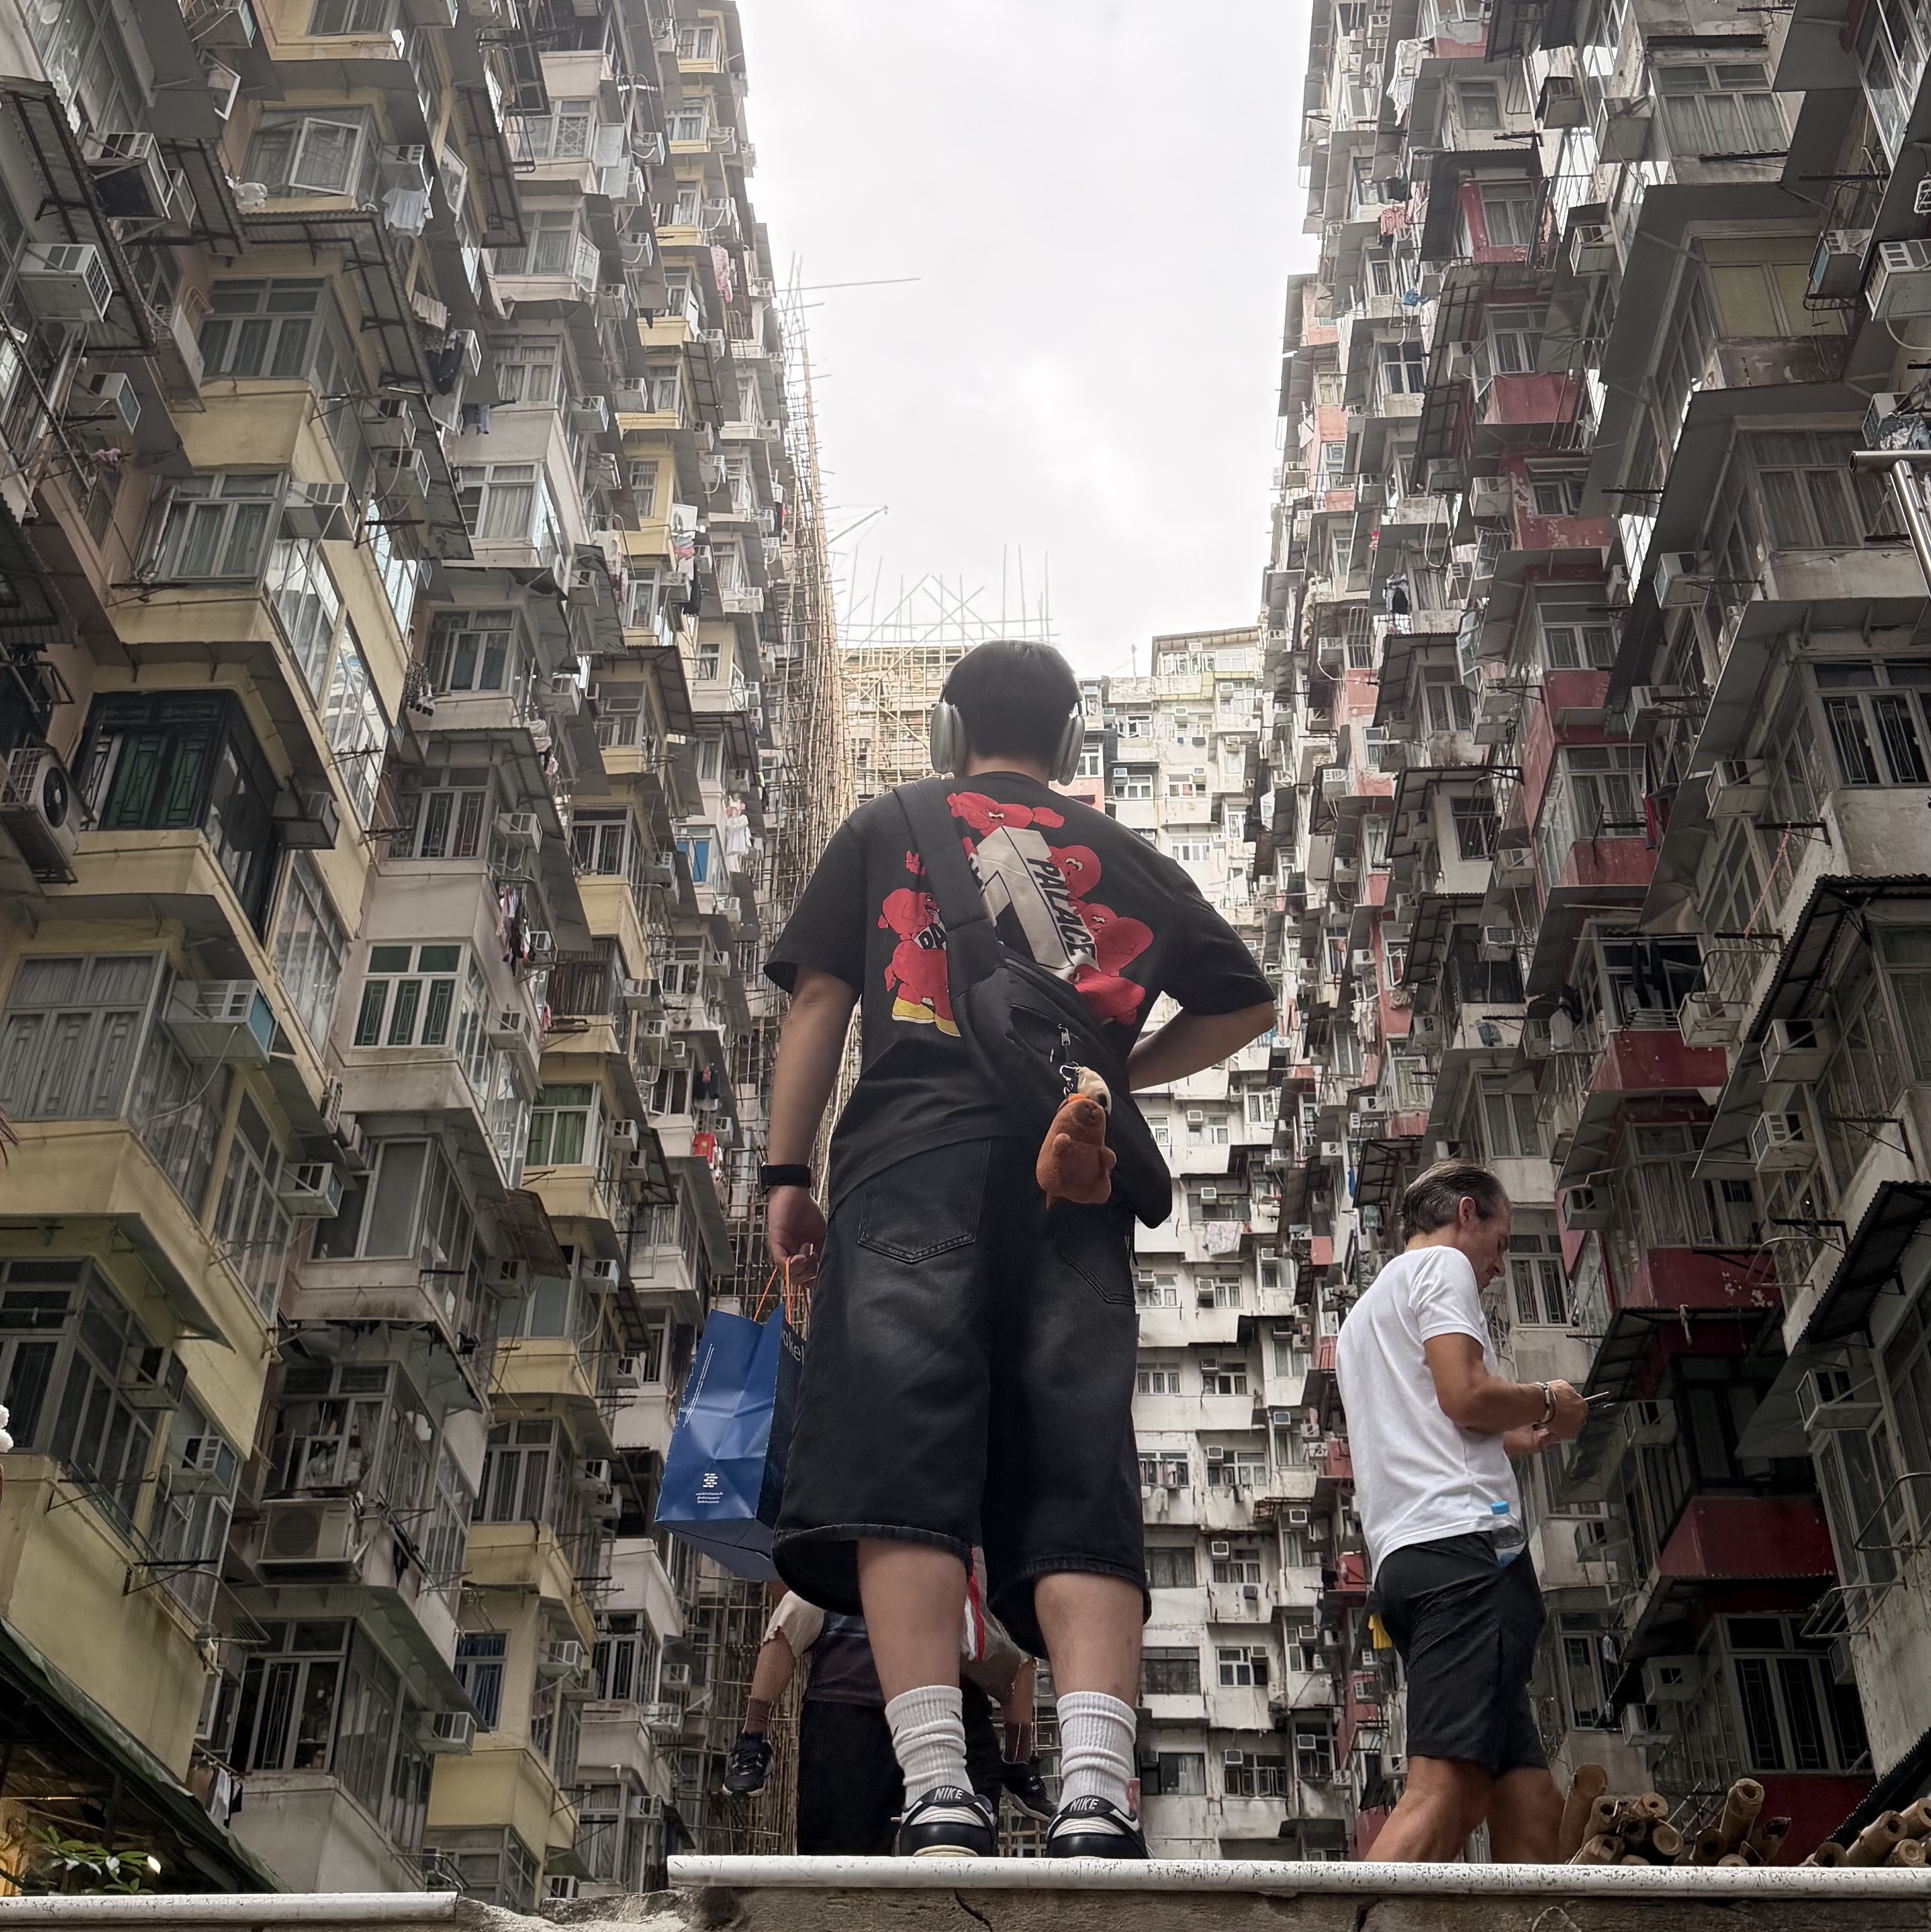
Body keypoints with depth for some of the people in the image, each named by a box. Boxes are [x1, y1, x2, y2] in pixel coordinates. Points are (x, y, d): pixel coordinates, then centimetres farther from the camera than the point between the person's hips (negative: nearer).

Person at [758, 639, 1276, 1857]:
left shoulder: (886, 829, 22)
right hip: (1076, 1167, 2)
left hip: (915, 1148, -2)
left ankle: (939, 1798, -27)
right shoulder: (1127, 857, 26)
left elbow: (820, 998, 11)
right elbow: (1246, 1003, 28)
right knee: (1077, 1477, -6)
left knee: (901, 1460, -13)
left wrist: (789, 1173, 10)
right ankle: (1096, 1801, -23)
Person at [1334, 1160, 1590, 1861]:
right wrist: (1548, 1402, 9)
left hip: (1405, 1558, 10)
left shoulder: (1365, 1312, 35)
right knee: (1445, 1791, -23)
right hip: (1465, 1541, -10)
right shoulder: (1441, 1265, 7)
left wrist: (1510, 1442, 35)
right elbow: (1466, 1396, -9)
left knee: (1526, 1800, 5)